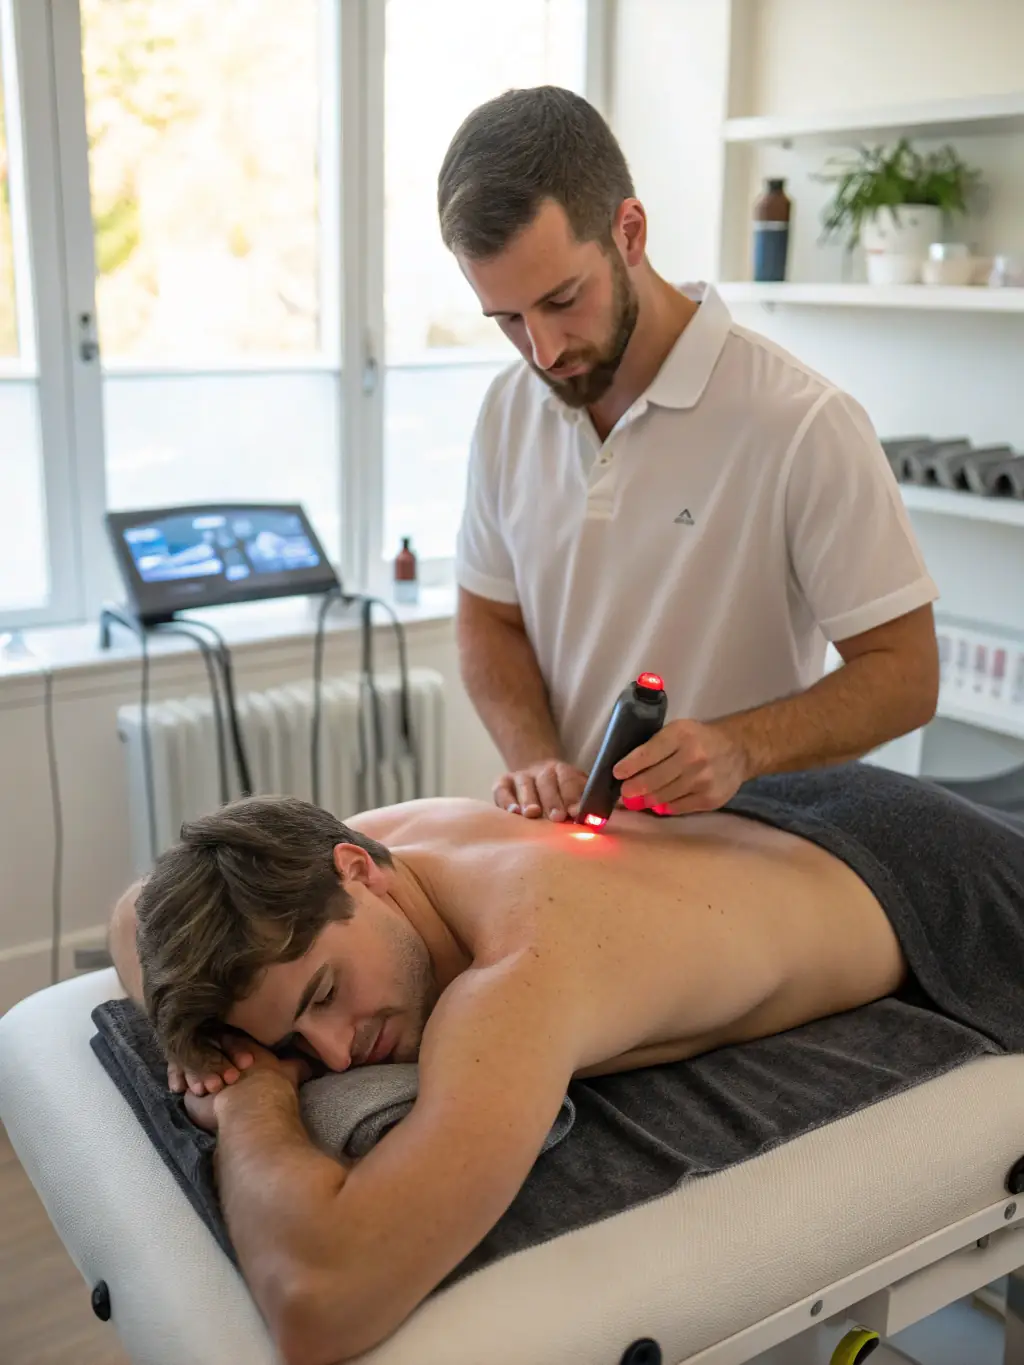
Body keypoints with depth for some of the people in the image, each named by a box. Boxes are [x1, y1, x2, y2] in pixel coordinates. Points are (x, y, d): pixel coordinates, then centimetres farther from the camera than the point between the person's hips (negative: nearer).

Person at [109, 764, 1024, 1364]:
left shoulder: (525, 976, -46)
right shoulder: (404, 828, -22)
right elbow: (138, 916, -3)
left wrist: (252, 1105, -38)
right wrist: (206, 1041, -23)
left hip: (942, 898, -5)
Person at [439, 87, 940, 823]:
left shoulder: (803, 424, -16)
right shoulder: (509, 409, 2)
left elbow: (905, 675, -11)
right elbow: (491, 621, 9)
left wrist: (741, 749, -27)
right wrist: (536, 759, -9)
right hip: (559, 843, 5)